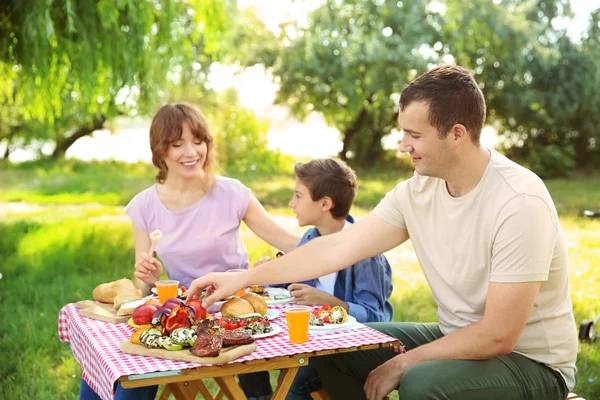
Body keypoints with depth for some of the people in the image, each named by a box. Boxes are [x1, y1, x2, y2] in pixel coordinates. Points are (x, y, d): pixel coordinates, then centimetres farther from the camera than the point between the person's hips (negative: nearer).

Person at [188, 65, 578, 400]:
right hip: (460, 339, 7)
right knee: (334, 346, 4)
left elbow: (497, 336, -25)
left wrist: (402, 363, -16)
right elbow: (337, 248, -4)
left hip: (533, 361, -7)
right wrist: (242, 278, -4)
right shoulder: (417, 191, -6)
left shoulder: (520, 203, -26)